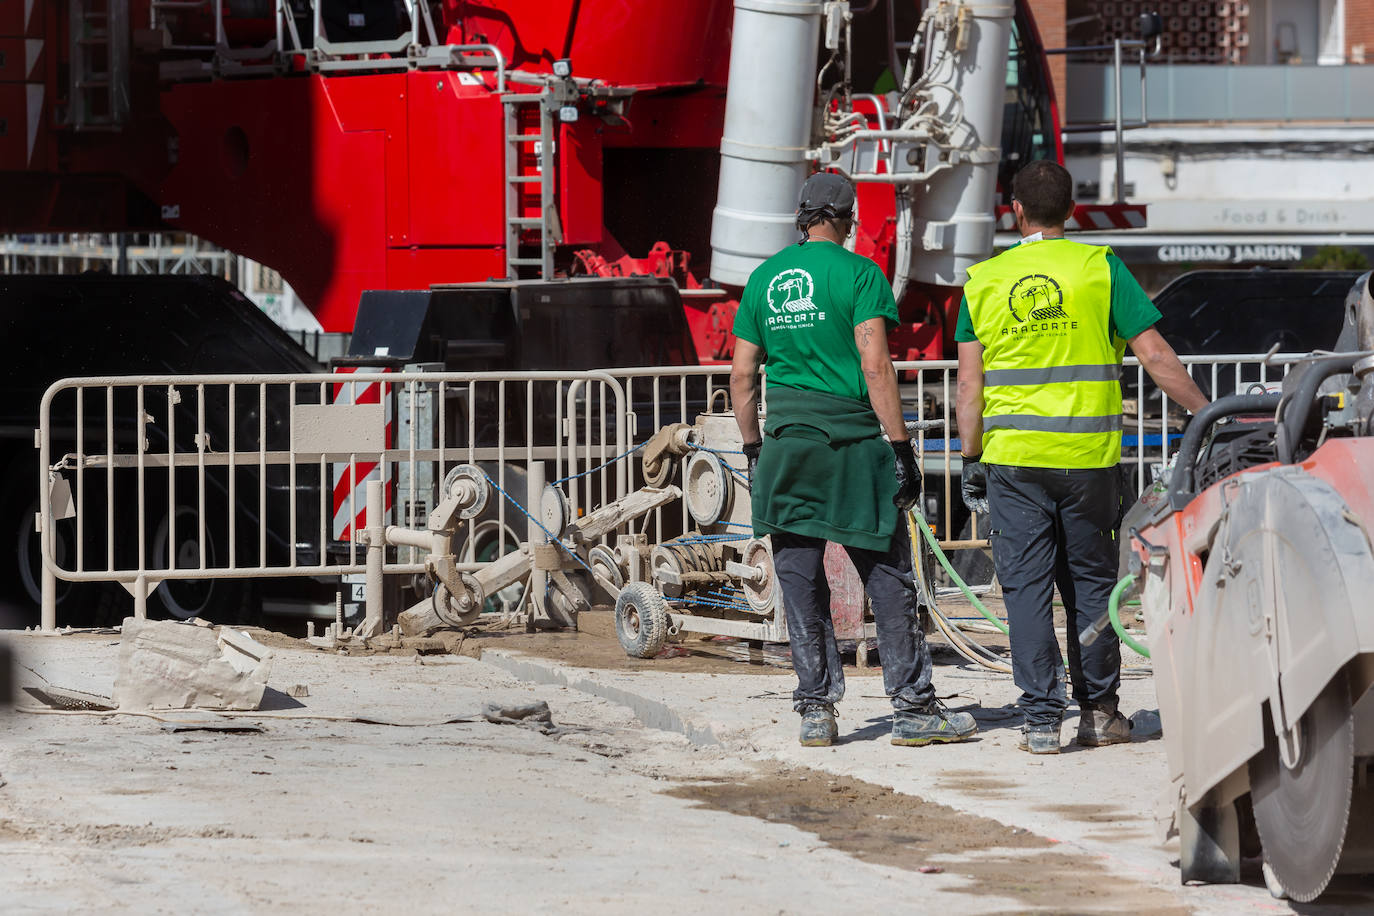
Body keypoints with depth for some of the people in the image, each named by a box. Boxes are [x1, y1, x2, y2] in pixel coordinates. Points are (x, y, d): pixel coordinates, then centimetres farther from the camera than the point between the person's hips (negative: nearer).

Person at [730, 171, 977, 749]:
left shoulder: (764, 278, 10)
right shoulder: (858, 273, -5)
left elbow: (742, 374, 11)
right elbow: (875, 366, -12)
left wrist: (753, 450, 19)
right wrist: (902, 446, -10)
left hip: (786, 443, 4)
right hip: (852, 441, -4)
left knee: (800, 582, 8)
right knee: (888, 577, 2)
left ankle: (815, 710, 7)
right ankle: (912, 707, 2)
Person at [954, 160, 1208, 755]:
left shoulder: (984, 281, 5)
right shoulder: (1099, 268, 0)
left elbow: (969, 384, 2)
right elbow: (1156, 357, -3)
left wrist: (971, 460, 8)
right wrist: (1208, 417, 5)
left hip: (1013, 459, 0)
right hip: (1088, 458, 0)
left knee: (1026, 587, 2)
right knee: (1090, 582, 12)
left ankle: (1041, 717, -3)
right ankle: (1098, 712, 16)